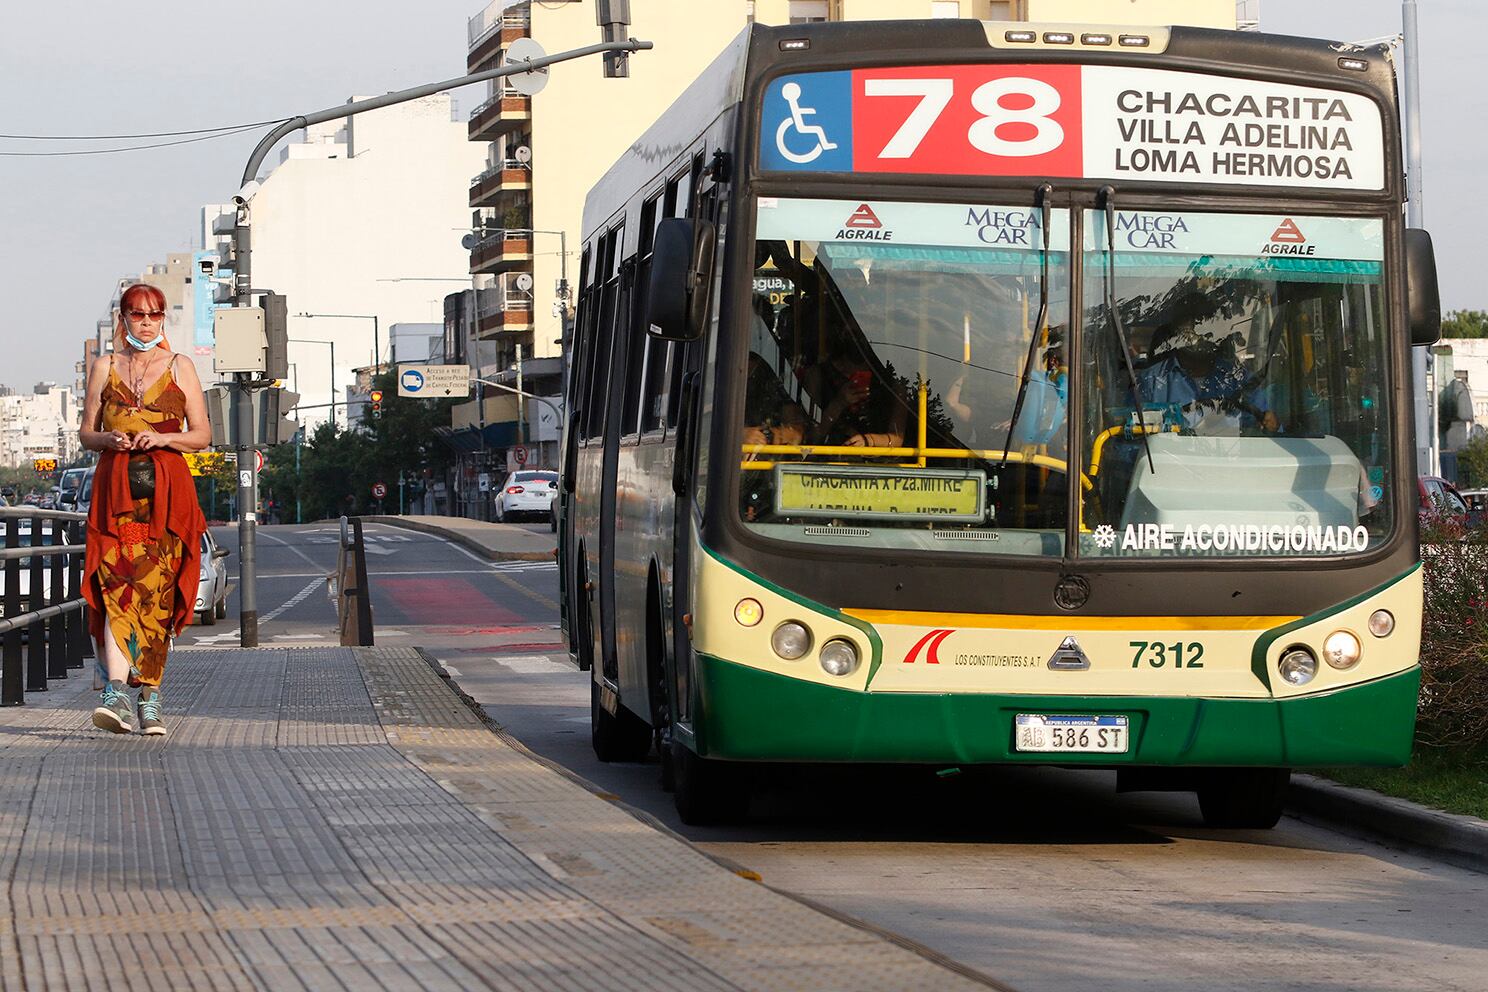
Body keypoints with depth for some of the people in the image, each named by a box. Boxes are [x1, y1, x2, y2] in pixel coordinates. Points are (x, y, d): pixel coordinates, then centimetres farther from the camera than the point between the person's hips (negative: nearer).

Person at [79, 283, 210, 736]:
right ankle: (117, 694, -26)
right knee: (116, 586, -16)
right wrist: (109, 439, -7)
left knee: (156, 592, -3)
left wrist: (161, 437, -10)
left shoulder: (180, 368, 9)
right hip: (116, 487, 0)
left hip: (167, 490, 0)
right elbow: (86, 433, 15)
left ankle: (151, 695, 7)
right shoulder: (104, 367, 13)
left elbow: (203, 435, 8)